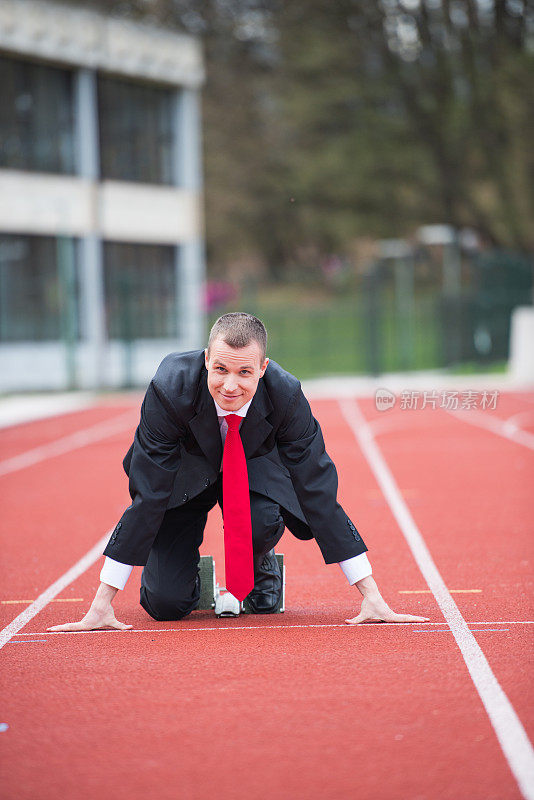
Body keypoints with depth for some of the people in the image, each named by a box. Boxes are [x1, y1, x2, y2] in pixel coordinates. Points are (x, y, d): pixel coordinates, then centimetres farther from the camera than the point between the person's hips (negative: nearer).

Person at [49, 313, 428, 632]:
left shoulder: (286, 396, -31)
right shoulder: (171, 388, -35)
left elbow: (318, 490, -24)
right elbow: (146, 497, -30)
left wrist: (372, 597, -27)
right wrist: (102, 605, -32)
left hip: (257, 467, 1)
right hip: (185, 470, -1)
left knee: (263, 522, -34)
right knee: (165, 603, -15)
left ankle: (260, 566, 4)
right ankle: (188, 571, 22)